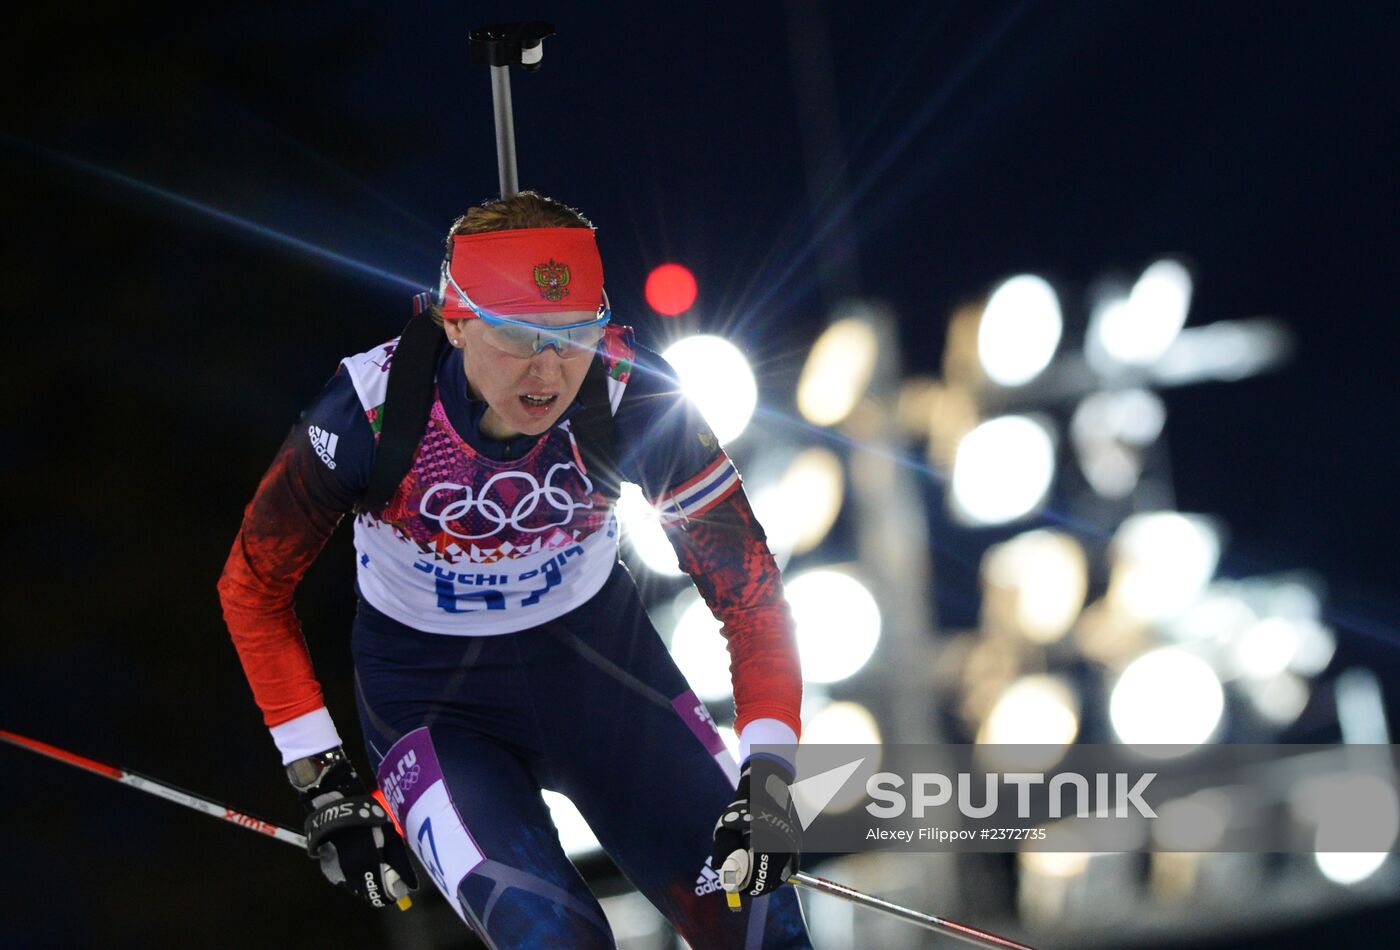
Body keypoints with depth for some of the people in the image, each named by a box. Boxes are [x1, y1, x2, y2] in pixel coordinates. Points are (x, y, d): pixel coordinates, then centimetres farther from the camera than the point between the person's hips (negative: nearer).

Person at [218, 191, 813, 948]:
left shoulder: (631, 390, -25)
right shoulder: (371, 412, -27)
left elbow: (747, 584, -17)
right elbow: (253, 587, -11)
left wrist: (768, 771, -29)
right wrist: (319, 779, -14)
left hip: (599, 657, 3)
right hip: (433, 692, -2)